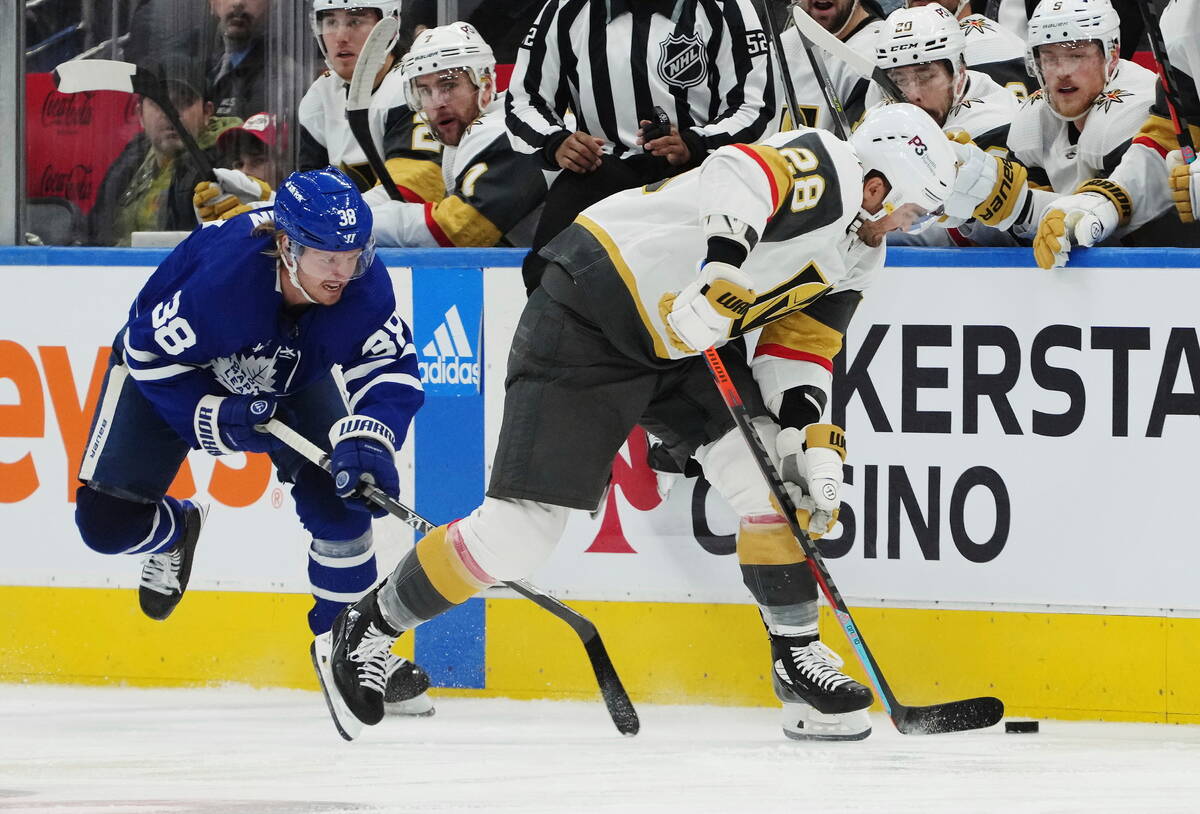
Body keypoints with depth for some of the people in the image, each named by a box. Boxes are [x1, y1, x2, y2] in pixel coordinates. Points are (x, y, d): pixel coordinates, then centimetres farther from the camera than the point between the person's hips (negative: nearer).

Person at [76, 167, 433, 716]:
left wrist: (366, 439, -45)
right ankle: (174, 533, 29)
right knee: (108, 521, -9)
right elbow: (150, 352, -28)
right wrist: (217, 421, -33)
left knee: (337, 494, -16)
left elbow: (392, 372, -27)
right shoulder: (221, 274, -43)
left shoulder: (363, 284, -31)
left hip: (289, 378, 3)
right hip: (166, 366, -3)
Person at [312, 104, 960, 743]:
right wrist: (722, 274, -52)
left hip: (684, 345, 9)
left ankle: (799, 658, 6)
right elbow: (742, 177, -40)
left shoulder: (857, 259, 10)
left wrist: (812, 443, -3)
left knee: (779, 477, -7)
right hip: (585, 322, -9)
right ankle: (363, 632, 8)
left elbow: (796, 351, 12)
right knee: (520, 529, -9)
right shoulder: (826, 171, -20)